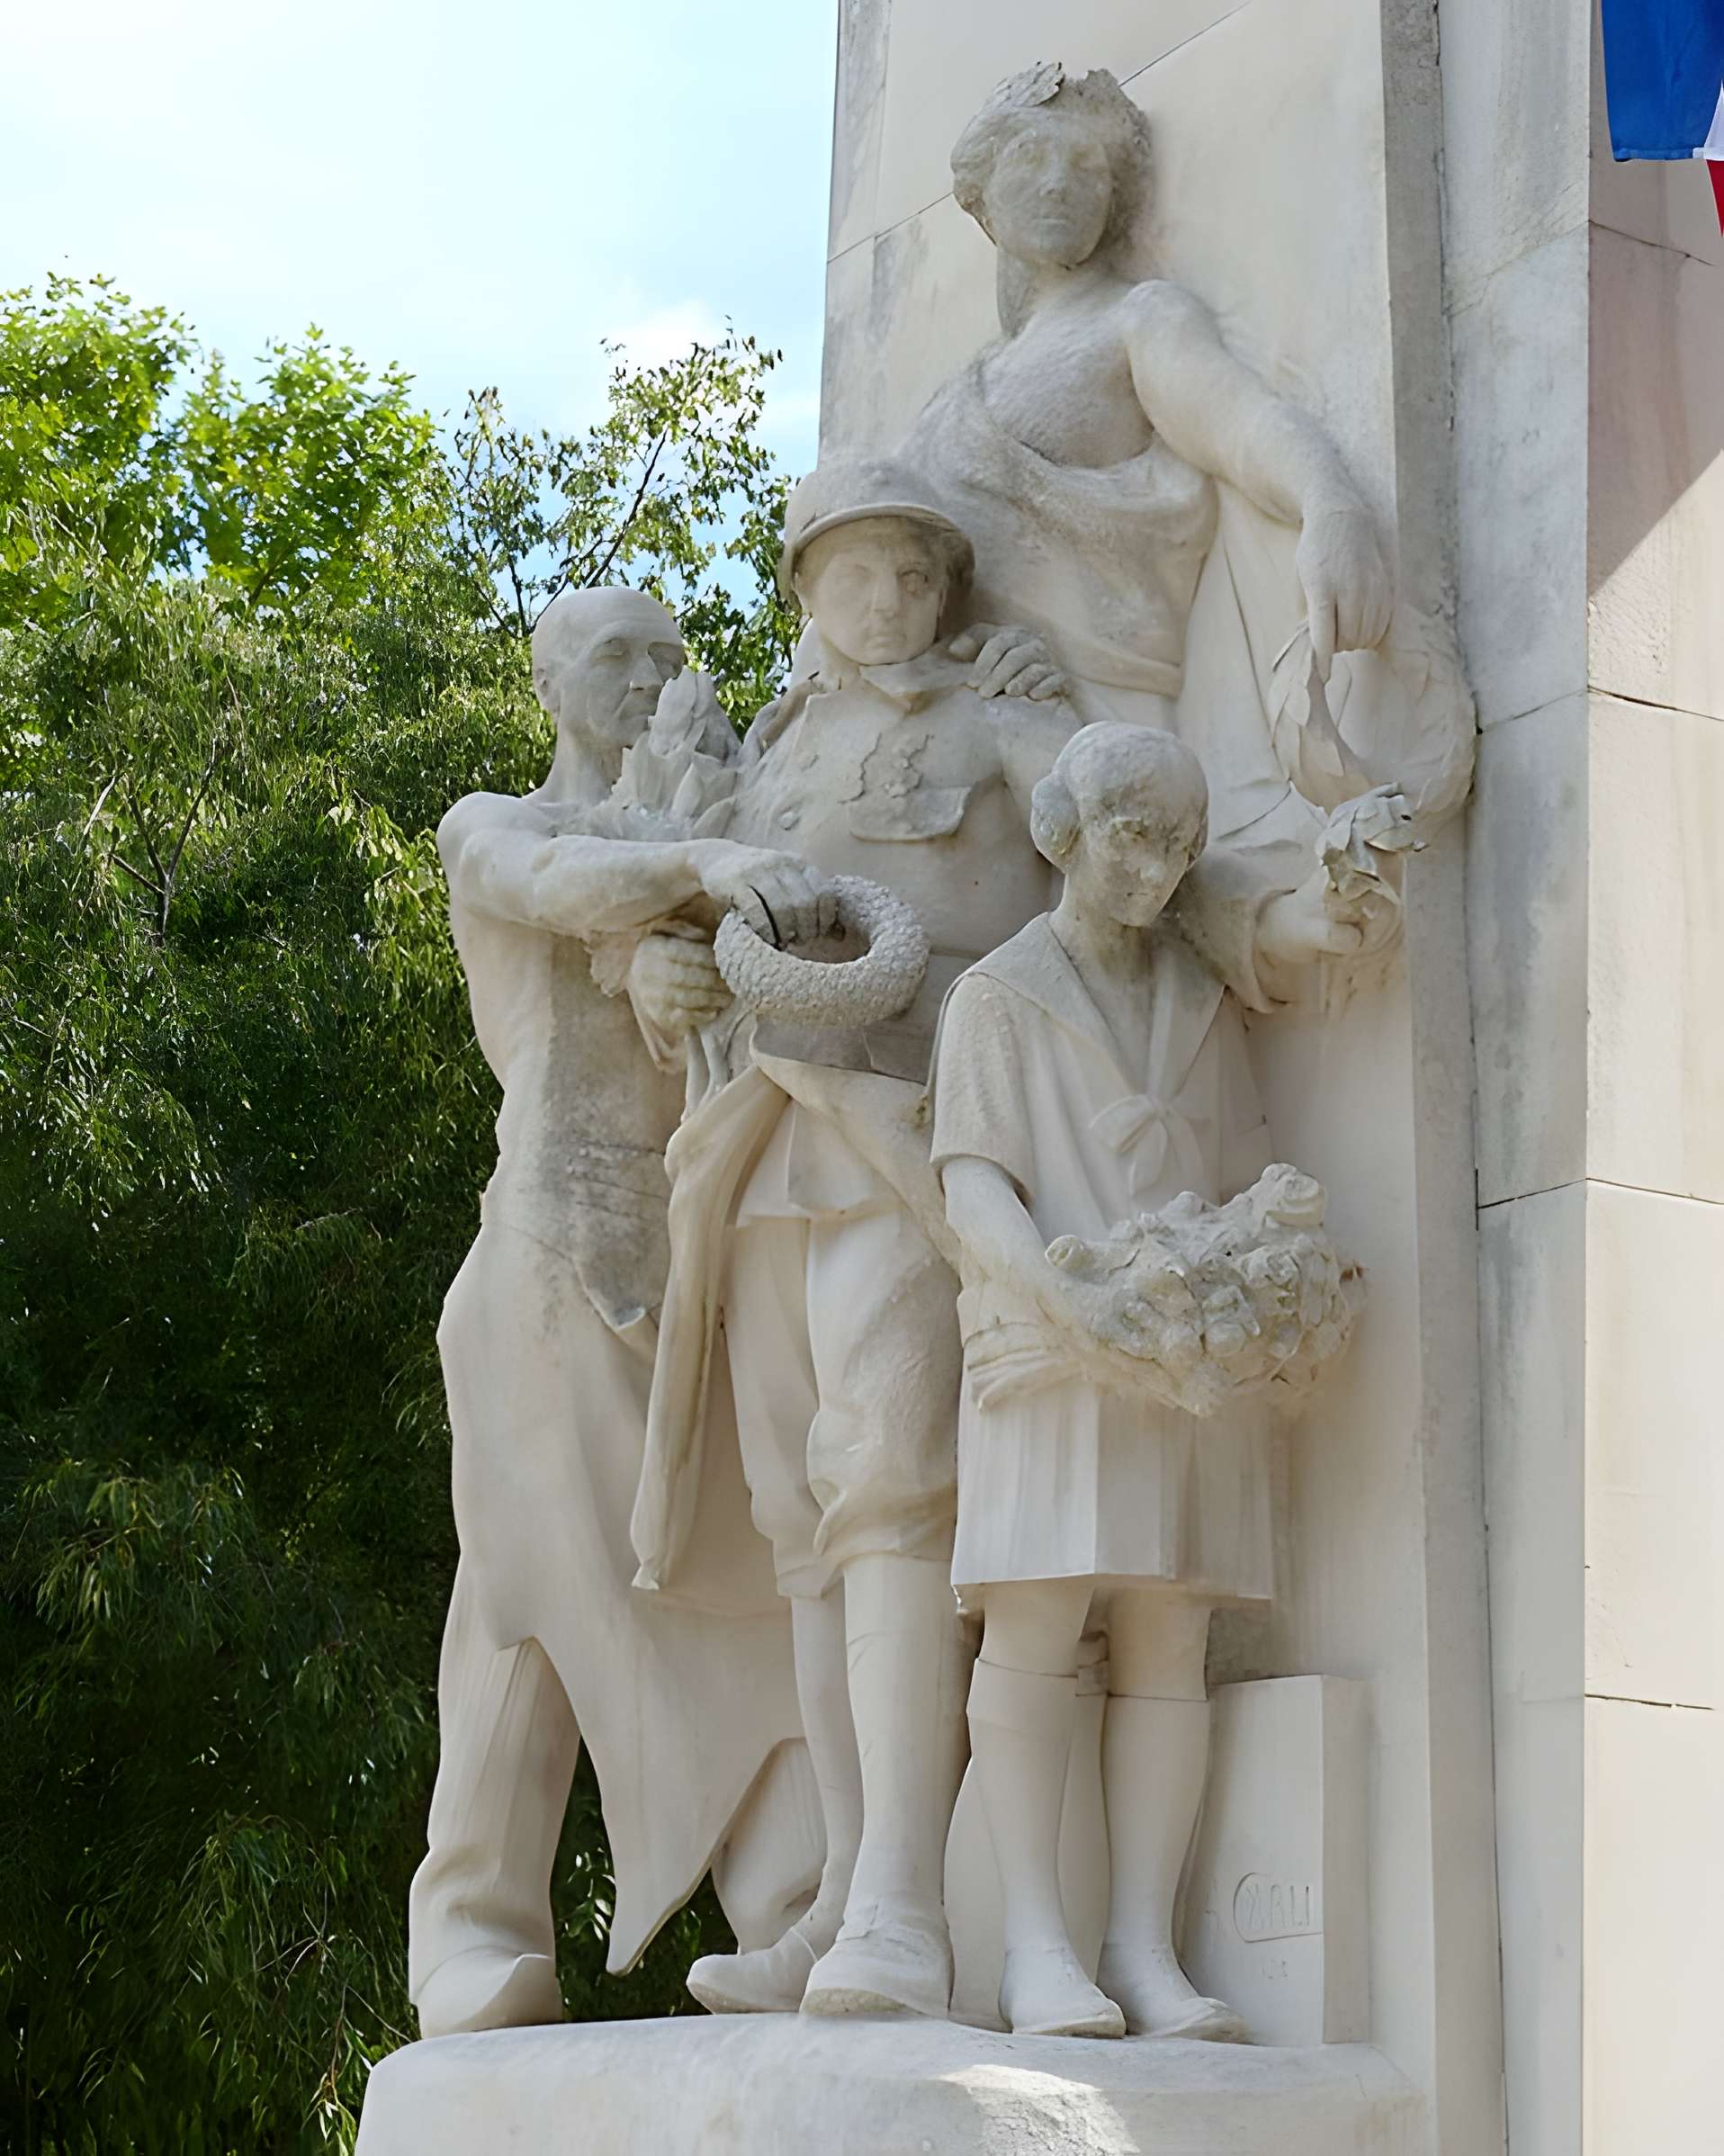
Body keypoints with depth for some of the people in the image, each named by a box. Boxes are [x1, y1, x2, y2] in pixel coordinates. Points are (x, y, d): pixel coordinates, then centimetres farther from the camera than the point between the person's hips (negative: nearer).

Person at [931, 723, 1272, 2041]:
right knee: (1036, 1625, -12)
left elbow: (1245, 1166, 17)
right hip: (1046, 1347, -4)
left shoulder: (1205, 1006, 20)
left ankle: (1145, 1947, -4)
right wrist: (1064, 1288, -20)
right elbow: (973, 1181, -3)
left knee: (1168, 1636, -3)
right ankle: (1036, 1943, -11)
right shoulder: (998, 997, 7)